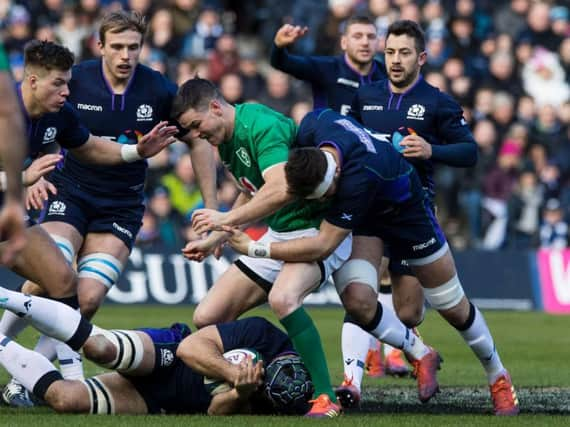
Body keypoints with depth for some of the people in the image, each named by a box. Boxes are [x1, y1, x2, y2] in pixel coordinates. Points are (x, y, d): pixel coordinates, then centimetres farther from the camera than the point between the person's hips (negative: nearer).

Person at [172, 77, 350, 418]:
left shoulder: (263, 125, -21)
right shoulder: (227, 141, 9)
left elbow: (281, 190, -36)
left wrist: (226, 219, -27)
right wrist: (214, 240, 24)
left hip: (317, 228, -10)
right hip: (277, 235, 10)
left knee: (283, 297, -38)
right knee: (208, 318, 0)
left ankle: (326, 399, -30)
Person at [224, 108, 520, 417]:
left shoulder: (359, 177, -46)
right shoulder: (312, 126, -30)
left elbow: (322, 246, -40)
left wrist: (254, 249, -35)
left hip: (405, 210, -5)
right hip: (362, 219, 5)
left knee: (453, 307, 7)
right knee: (357, 300, -18)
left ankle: (498, 377, 33)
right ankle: (421, 356, 10)